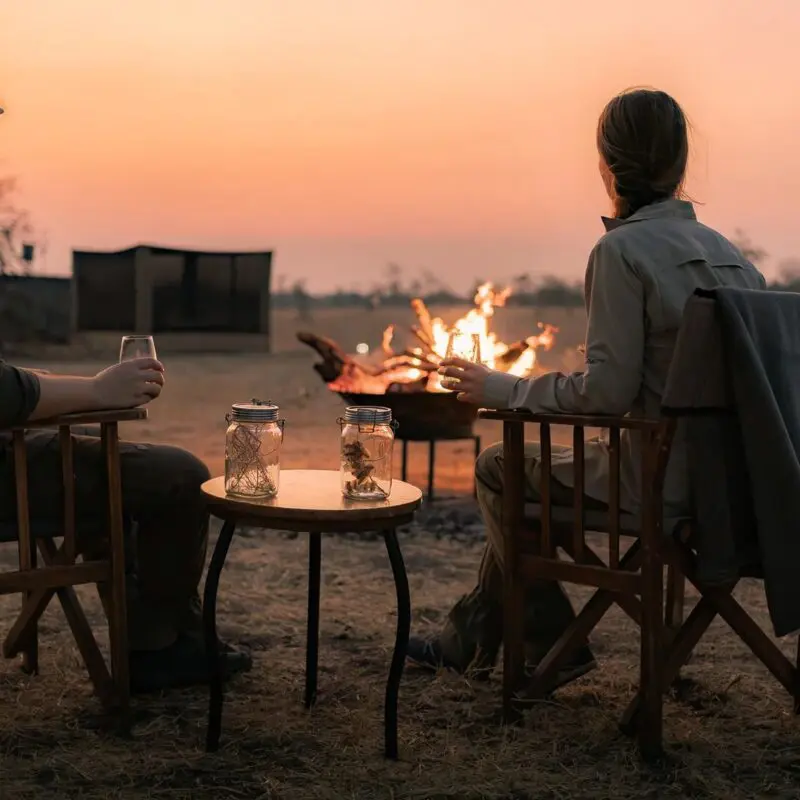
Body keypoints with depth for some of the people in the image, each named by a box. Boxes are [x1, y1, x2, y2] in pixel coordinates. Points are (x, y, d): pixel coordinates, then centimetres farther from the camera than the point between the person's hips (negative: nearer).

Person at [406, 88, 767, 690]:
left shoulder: (622, 250, -15)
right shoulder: (727, 252, 8)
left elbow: (607, 391, -21)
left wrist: (503, 390, -6)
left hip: (658, 482, -8)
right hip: (725, 475, 9)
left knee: (499, 468, 15)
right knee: (532, 461, 26)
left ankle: (555, 652, 23)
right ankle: (469, 641, 37)